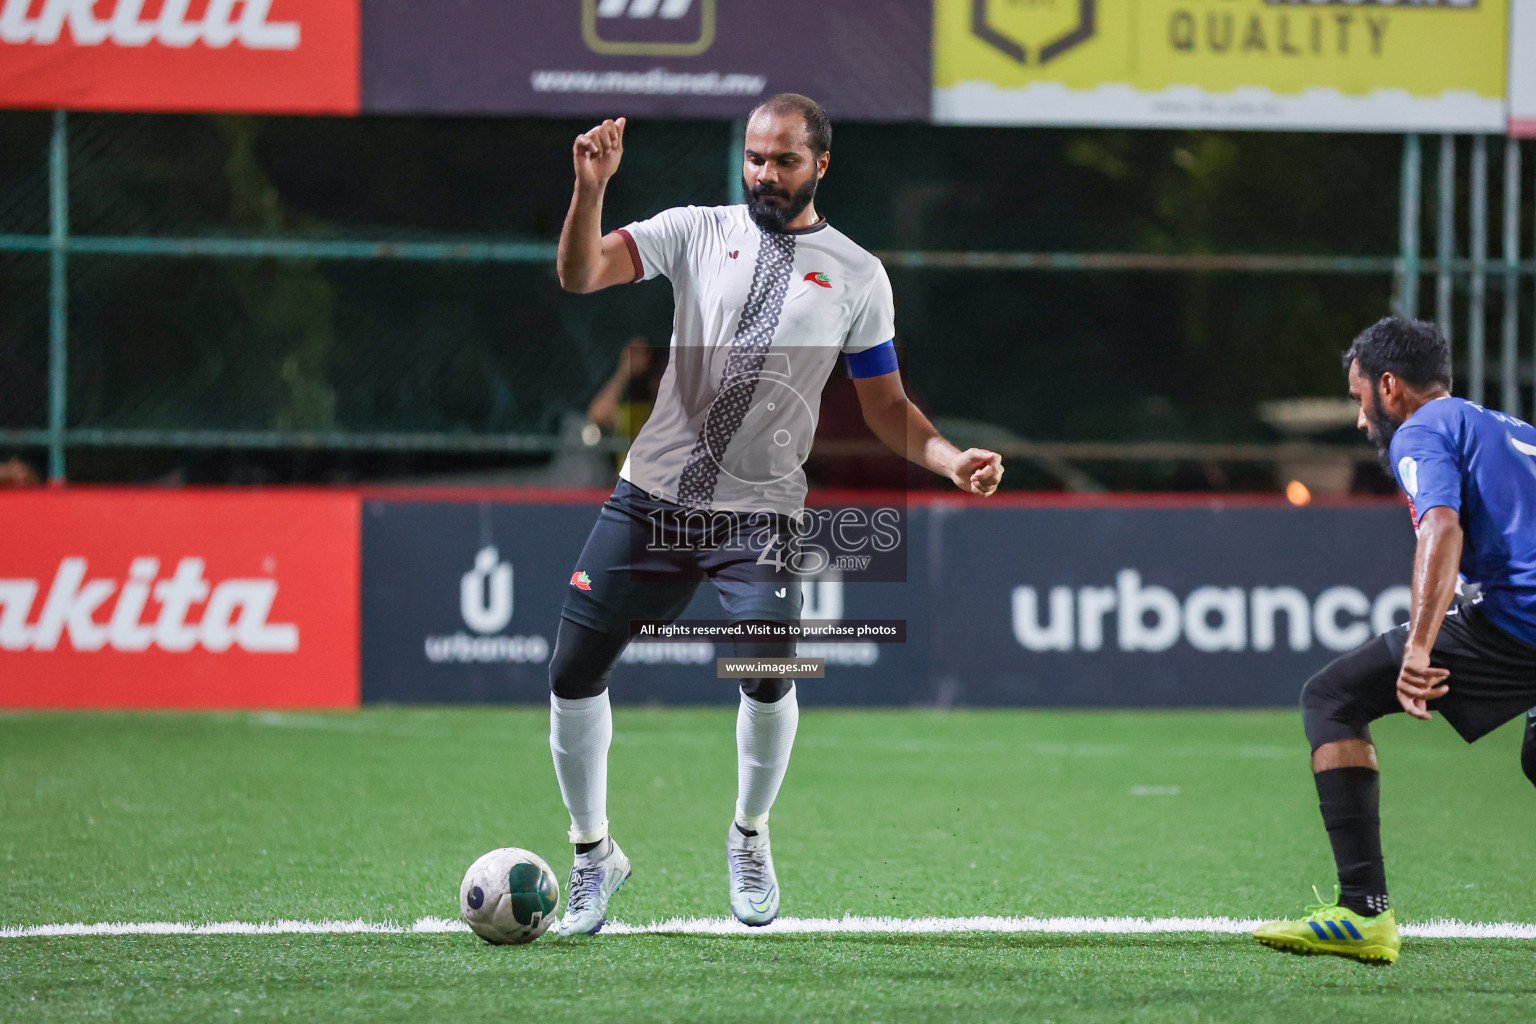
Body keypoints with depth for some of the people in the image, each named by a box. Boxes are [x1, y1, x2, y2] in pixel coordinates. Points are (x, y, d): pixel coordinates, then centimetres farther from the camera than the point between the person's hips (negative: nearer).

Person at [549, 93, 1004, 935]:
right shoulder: (698, 232, 5)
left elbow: (886, 406, 10)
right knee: (573, 676, -1)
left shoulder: (856, 275, 5)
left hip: (760, 512, -1)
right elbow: (581, 274, -8)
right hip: (652, 495, 1)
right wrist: (590, 190, -25)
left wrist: (949, 458, -8)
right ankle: (593, 851, 20)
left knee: (768, 672, -22)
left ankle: (749, 837, 6)